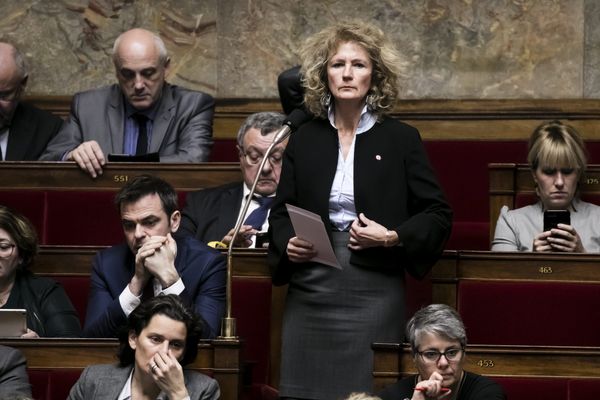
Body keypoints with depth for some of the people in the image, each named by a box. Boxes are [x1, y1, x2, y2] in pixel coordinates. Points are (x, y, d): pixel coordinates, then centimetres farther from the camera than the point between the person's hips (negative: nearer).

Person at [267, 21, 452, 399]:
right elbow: (282, 212, 14)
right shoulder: (304, 140, 10)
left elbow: (438, 216, 3)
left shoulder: (402, 139, 2)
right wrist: (288, 243, -6)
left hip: (374, 293, -2)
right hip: (310, 293, 2)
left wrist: (393, 238, -12)